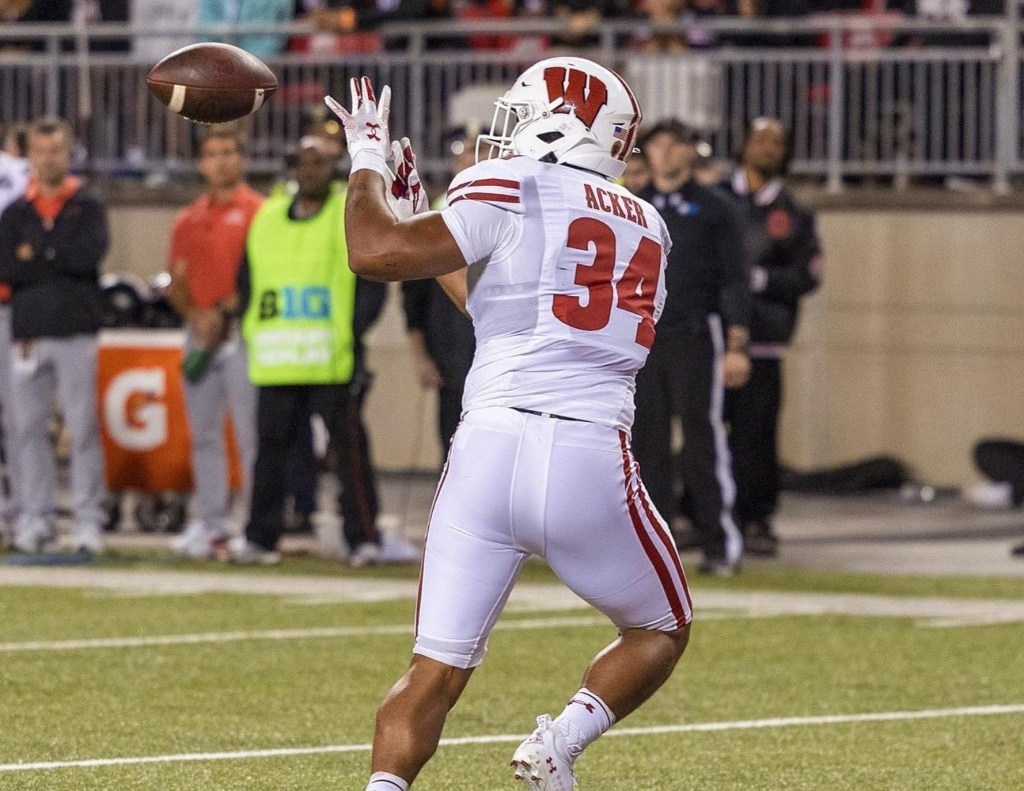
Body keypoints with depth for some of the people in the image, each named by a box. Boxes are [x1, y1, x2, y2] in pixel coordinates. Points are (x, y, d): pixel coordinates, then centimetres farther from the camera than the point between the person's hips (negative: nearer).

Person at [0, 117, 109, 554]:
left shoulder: (87, 207, 6)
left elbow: (91, 252, -12)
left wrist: (36, 256, -7)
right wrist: (62, 263, -8)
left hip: (76, 335, -3)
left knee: (83, 428, -5)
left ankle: (89, 519, -4)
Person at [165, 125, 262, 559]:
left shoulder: (259, 211, -1)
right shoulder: (188, 219, 16)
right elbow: (177, 281, 15)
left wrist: (228, 311, -14)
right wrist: (195, 314, -4)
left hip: (242, 332, -6)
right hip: (200, 334, 6)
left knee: (249, 432, -9)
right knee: (202, 434, 8)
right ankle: (209, 521, 13)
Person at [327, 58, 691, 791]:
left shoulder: (511, 190, 2)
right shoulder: (647, 229, 20)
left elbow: (376, 254, -6)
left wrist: (368, 161, 12)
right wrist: (429, 216, 35)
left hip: (490, 449, -2)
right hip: (590, 461, 2)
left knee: (436, 673, 6)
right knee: (662, 631, 24)